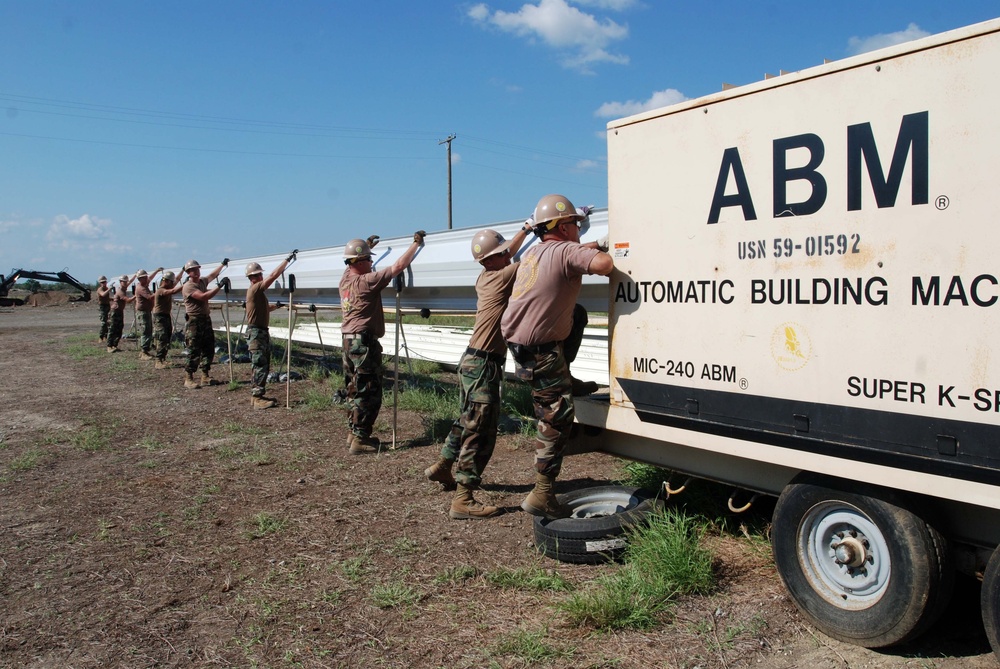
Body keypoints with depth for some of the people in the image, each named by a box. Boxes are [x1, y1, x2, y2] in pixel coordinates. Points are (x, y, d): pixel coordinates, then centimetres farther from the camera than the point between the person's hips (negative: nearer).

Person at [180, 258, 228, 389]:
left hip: (206, 320, 8)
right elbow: (204, 296, -24)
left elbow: (213, 275, 33)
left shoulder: (202, 281, 13)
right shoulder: (188, 286, -12)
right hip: (194, 322, -8)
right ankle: (188, 379, -2)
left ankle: (205, 377, 18)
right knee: (194, 352, -8)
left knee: (209, 349, 10)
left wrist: (222, 264, 34)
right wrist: (219, 287, -23)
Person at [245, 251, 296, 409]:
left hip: (262, 332, 10)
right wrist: (288, 259, -19)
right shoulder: (255, 289, -13)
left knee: (263, 366, 12)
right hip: (256, 332, -10)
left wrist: (275, 306, 15)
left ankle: (256, 396, 17)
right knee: (260, 366, -10)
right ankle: (257, 399, -9)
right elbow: (273, 276, -21)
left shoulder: (257, 291, 17)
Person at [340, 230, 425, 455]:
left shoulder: (345, 278, 7)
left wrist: (366, 246, 43)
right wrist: (416, 243, -6)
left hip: (349, 341, 9)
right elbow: (398, 266, -17)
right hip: (365, 343, -9)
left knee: (355, 390, 16)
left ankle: (354, 433, 24)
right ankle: (360, 439, -3)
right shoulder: (366, 281, -16)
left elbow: (352, 263, 33)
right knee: (369, 392, -4)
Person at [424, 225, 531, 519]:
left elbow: (506, 253, 28)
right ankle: (463, 500, -6)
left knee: (467, 421, 26)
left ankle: (442, 467, 43)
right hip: (484, 365, -10)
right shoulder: (501, 277, -13)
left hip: (472, 361, 10)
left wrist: (526, 229, 31)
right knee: (480, 432, -8)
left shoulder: (484, 278, 11)